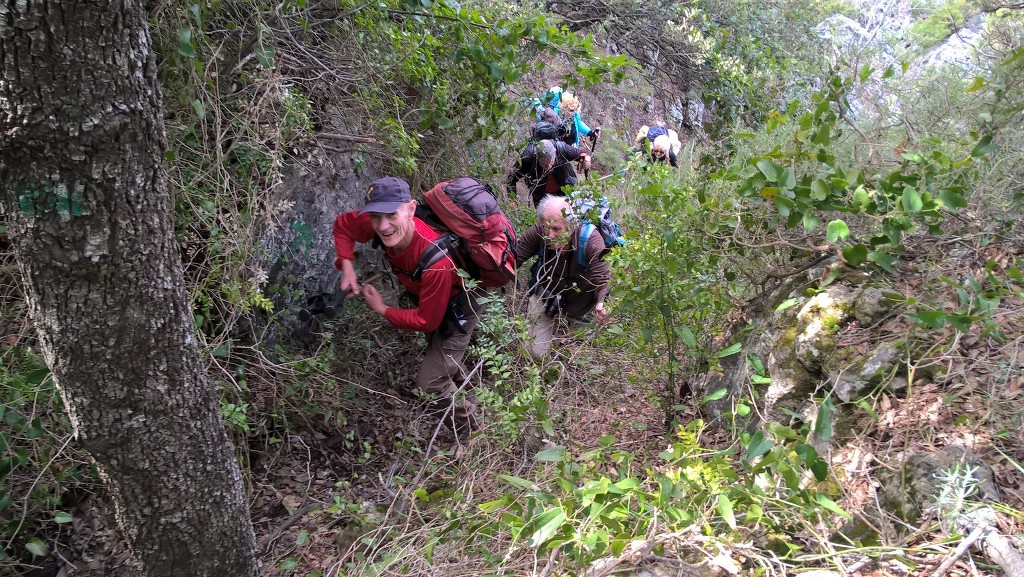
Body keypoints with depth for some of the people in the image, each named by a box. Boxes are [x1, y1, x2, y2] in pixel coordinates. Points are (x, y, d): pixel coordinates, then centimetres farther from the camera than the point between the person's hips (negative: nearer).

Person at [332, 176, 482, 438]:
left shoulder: (436, 260, -45)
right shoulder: (376, 224, -28)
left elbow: (427, 321, -32)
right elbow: (342, 225, -4)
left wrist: (382, 309, -22)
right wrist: (347, 267, -17)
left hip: (457, 309, -8)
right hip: (428, 298, 8)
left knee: (430, 382, -5)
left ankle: (471, 432, 21)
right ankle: (468, 405, 59)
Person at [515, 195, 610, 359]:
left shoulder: (590, 240, -32)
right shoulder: (537, 232, -25)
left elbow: (604, 279, -35)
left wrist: (603, 304, -56)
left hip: (579, 307, -1)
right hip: (545, 299, 1)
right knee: (535, 352, 0)